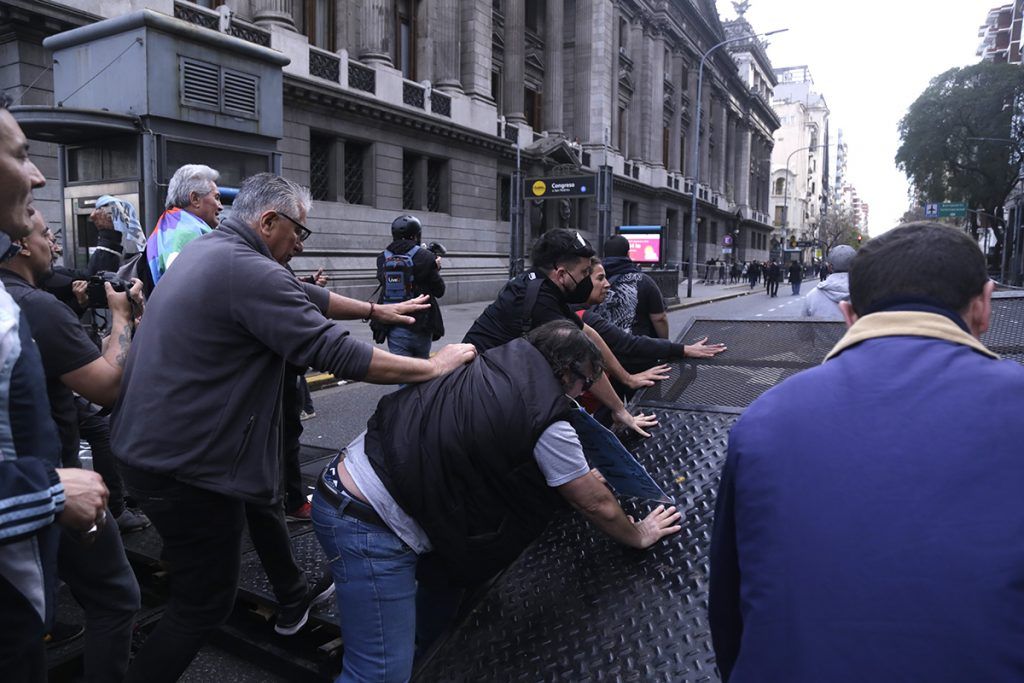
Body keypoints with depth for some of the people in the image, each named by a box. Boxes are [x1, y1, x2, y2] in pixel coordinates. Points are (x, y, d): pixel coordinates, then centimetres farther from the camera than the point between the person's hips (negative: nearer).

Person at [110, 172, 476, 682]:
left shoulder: (207, 251, 8)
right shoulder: (249, 272, -23)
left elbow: (302, 297, 16)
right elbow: (337, 354, -24)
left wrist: (375, 310, 22)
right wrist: (434, 367, -15)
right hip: (183, 466, -11)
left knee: (262, 493, 30)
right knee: (204, 606, 3)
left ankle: (294, 597, 50)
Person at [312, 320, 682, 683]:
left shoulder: (491, 367, 9)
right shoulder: (546, 423, -14)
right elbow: (597, 506, 1)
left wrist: (578, 477, 37)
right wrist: (639, 536, 20)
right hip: (370, 524, -9)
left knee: (447, 579, 26)